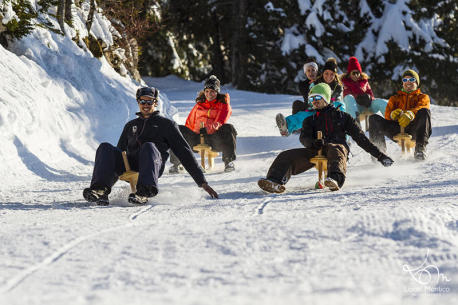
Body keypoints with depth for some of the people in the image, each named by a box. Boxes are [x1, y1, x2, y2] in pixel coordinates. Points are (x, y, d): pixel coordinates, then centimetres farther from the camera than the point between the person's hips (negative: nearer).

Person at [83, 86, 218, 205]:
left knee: (148, 146, -36)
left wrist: (202, 182, 6)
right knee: (105, 147, -21)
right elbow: (120, 151, 33)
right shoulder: (131, 125, 31)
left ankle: (144, 192, -57)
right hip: (129, 166, 3)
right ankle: (101, 190, -44)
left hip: (153, 166, -3)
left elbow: (184, 152, 13)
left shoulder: (166, 124, 19)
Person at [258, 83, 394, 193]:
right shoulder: (310, 120, 29)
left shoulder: (341, 116, 22)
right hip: (315, 151, 3)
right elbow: (304, 137, 9)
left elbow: (360, 137, 19)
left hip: (337, 146, -3)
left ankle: (335, 179, -69)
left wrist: (379, 155, 14)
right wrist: (313, 143, -17)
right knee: (287, 156, -20)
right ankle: (276, 182, -44)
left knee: (334, 149, -41)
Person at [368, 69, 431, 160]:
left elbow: (422, 108, -3)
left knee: (424, 112, -33)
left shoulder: (422, 97, 22)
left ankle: (420, 147, -39)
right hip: (397, 130, 2)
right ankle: (379, 148, -18)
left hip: (413, 129, -2)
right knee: (373, 118, -16)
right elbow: (387, 114, 14)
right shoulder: (395, 98, 31)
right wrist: (392, 114, -15)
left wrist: (410, 114, -29)